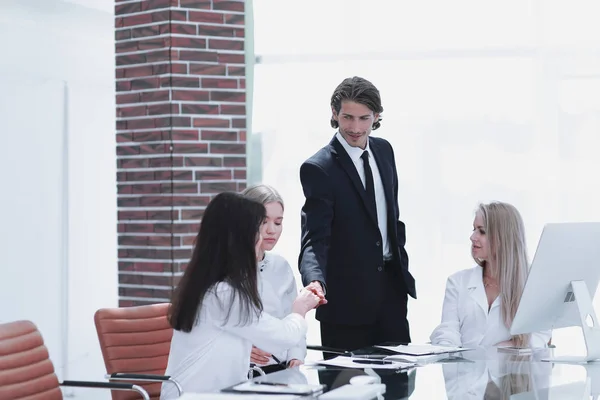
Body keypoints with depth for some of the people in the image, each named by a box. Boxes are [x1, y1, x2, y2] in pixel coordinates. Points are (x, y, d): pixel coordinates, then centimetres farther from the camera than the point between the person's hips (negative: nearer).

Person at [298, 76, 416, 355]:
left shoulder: (384, 150, 6)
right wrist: (315, 280, -40)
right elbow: (314, 238, -23)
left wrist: (400, 263, 16)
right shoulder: (318, 168, -16)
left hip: (392, 284, 6)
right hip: (347, 295, -6)